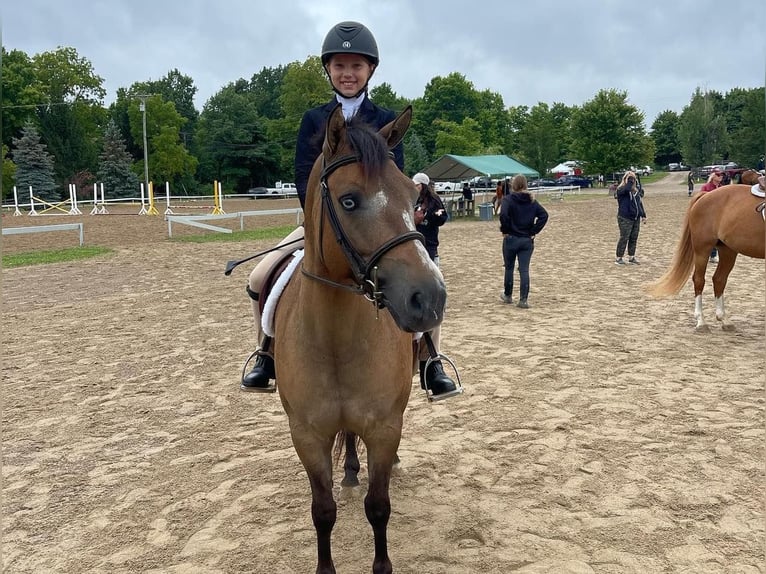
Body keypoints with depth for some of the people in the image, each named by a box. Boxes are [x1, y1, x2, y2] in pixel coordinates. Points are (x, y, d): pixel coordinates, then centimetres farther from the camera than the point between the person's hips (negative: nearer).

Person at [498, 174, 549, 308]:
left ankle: (508, 295, 29)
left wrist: (505, 230, -10)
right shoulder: (532, 200, 4)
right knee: (524, 270, 2)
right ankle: (523, 300, -3)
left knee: (509, 268, 15)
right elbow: (544, 215, -5)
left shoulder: (508, 199, -9)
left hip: (511, 239, -3)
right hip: (527, 240, 3)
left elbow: (503, 215, -25)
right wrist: (533, 231, -2)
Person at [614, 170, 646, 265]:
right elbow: (626, 189, -33)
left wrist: (643, 215, 15)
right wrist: (630, 181, -20)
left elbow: (640, 203, 19)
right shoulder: (621, 189, -8)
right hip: (625, 219, -7)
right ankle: (619, 258, 4)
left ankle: (631, 257, 19)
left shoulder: (636, 190, 13)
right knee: (624, 238, -5)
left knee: (634, 238, 9)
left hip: (636, 218, 7)